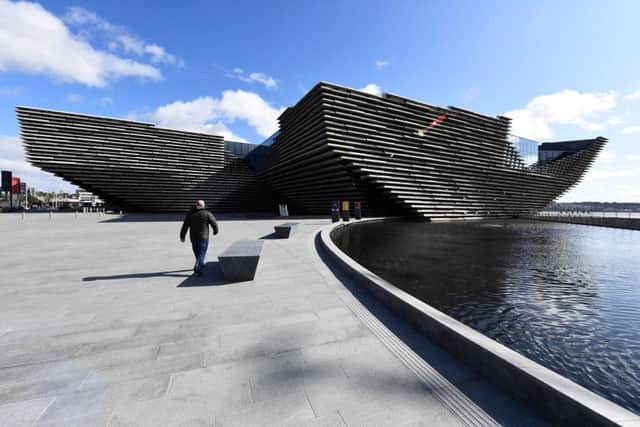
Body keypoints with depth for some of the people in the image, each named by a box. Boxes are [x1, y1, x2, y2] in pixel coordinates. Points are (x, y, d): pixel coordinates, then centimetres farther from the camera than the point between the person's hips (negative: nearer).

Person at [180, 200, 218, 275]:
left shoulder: (190, 214, 2)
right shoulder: (207, 213, -7)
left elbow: (185, 226, 1)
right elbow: (214, 223, -5)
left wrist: (182, 237, 8)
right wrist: (215, 231, 13)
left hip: (193, 238, 4)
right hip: (203, 237, -4)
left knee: (197, 253, 21)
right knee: (201, 254, 1)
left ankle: (201, 265, 39)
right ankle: (197, 270, -6)